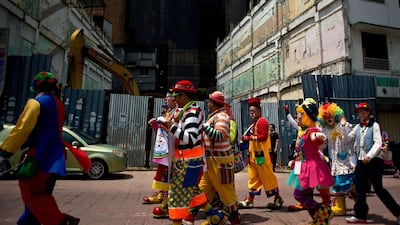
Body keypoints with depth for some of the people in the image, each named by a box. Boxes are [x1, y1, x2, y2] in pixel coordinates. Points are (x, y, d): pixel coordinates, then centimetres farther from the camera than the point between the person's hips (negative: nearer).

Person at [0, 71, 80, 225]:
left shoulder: (36, 102, -10)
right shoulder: (58, 105, 17)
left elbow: (22, 128, -18)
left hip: (40, 156, -9)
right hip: (54, 157, 9)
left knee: (32, 193, -6)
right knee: (40, 194, 16)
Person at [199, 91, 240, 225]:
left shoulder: (222, 116, -14)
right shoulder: (214, 116, 15)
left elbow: (219, 136, -27)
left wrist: (204, 125, -27)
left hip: (220, 160, -10)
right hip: (210, 159, 10)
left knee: (225, 189, 2)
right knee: (205, 187, 14)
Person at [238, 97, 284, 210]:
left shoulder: (262, 121, -11)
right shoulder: (253, 123, 17)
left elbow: (263, 136, -22)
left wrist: (249, 137, -23)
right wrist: (246, 139, 4)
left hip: (261, 154, -9)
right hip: (253, 154, 9)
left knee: (267, 176, -1)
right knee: (253, 177, 12)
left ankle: (278, 199, 13)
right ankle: (250, 200, 19)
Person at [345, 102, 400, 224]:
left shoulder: (374, 125, -4)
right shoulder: (357, 127, 12)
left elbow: (378, 143, -13)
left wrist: (370, 155, -25)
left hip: (374, 161, -5)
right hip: (361, 161, 5)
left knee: (378, 188, 0)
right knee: (359, 188, 6)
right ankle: (360, 215, 15)